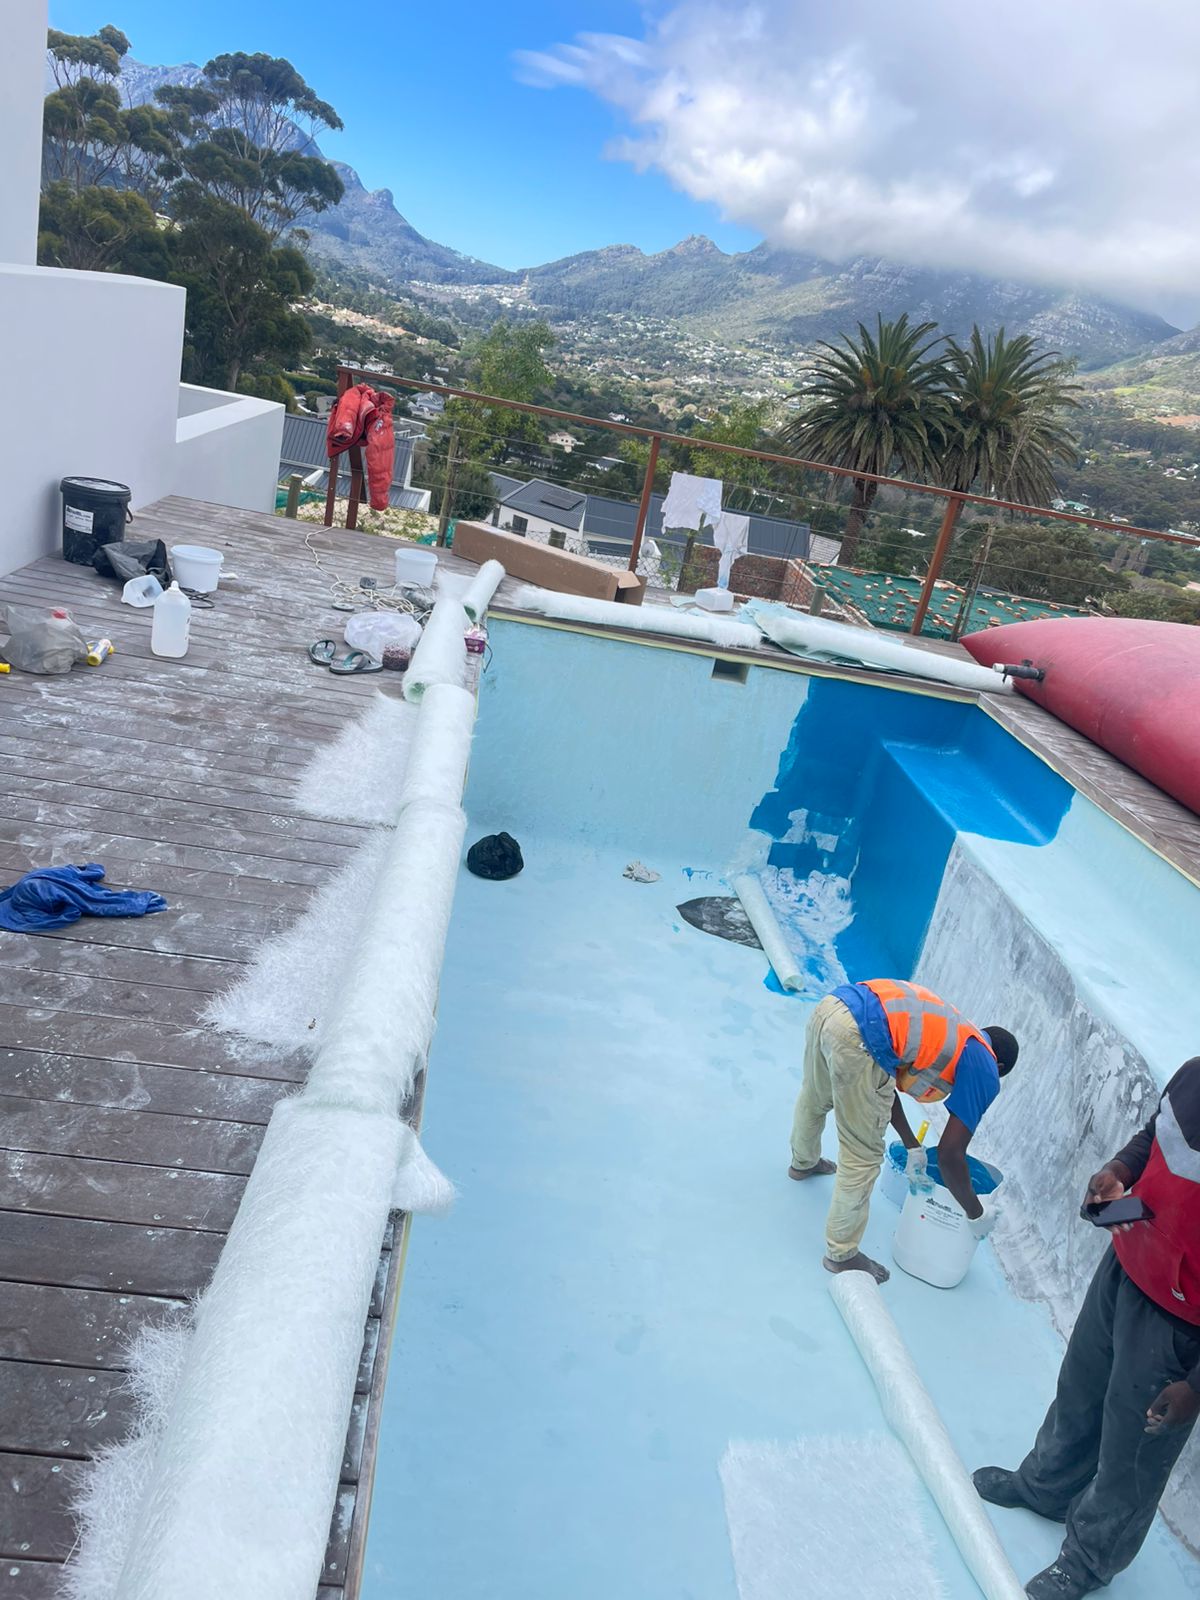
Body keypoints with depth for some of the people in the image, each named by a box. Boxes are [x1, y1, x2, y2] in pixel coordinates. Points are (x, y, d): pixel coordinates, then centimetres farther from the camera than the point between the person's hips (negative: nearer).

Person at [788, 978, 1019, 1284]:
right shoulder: (984, 1071, 10)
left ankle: (803, 1162, 68)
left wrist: (912, 1148, 36)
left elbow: (883, 1079, 32)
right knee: (863, 1158, 10)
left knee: (815, 1098, 39)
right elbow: (949, 1155, 7)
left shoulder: (952, 1029, 30)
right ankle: (841, 1254, 25)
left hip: (832, 1005, 10)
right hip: (859, 1039, -9)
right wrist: (977, 1215, 22)